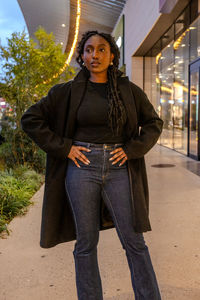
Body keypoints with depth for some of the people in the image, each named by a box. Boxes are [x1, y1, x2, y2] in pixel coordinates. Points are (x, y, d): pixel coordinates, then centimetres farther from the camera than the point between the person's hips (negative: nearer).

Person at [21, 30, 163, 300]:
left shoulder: (129, 90, 5)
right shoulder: (68, 91, 1)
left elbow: (154, 123, 12)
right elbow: (30, 119, 2)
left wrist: (131, 149, -4)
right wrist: (64, 148, -6)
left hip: (118, 170, 1)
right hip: (82, 168, 0)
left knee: (134, 241, 3)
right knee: (86, 242, 7)